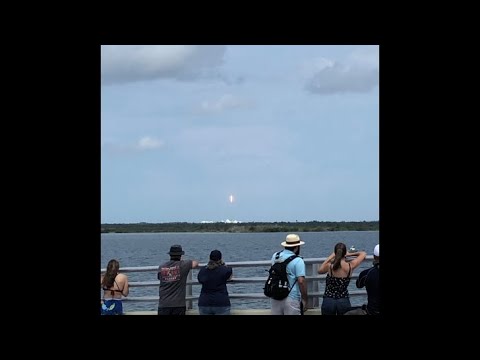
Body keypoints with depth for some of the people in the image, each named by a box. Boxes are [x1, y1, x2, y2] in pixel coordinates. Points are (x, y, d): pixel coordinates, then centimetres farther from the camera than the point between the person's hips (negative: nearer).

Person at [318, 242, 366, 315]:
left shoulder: (329, 266, -13)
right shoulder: (350, 266, -9)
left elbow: (319, 270, 12)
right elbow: (363, 254, 8)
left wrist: (330, 257, 13)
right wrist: (349, 254, 14)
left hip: (328, 301, -1)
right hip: (344, 302, 1)